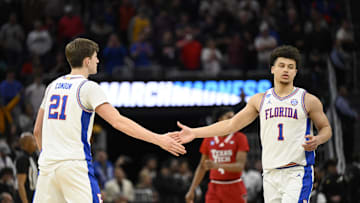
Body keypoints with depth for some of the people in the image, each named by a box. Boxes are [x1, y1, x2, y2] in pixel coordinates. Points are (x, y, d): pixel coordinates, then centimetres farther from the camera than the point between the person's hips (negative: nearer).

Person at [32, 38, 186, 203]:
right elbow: (117, 121, -16)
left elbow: (37, 130, 21)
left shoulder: (53, 86, 15)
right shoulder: (88, 88, -6)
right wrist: (158, 139, -18)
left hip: (47, 164, 7)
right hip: (75, 165, -7)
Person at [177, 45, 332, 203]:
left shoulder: (308, 101, 1)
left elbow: (326, 129, 11)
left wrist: (317, 140, -13)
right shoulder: (260, 100, 11)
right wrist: (194, 133, 13)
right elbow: (231, 124, 15)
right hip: (270, 174, 5)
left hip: (297, 173, -4)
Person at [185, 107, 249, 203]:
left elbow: (240, 166, -14)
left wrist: (217, 165, -29)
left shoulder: (240, 138, -3)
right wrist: (192, 190, 11)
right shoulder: (209, 140, 7)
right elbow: (202, 167, 16)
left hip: (234, 188, -2)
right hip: (214, 189, 2)